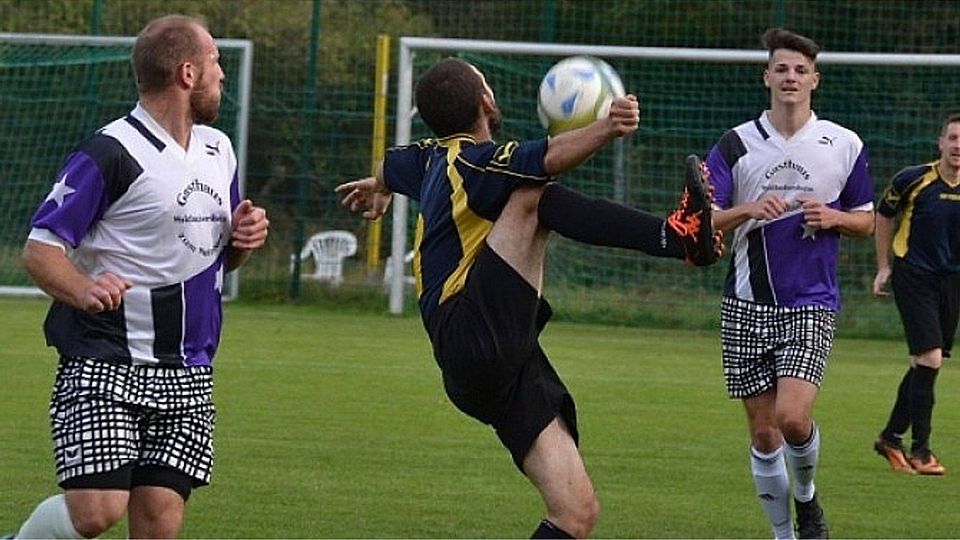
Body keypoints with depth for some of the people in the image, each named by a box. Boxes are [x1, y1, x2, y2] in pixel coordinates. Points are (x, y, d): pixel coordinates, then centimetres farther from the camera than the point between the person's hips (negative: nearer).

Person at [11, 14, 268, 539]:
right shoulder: (109, 154, -10)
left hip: (188, 373, 6)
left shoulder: (218, 151, 15)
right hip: (104, 363, -6)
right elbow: (39, 249, -11)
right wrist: (85, 291, -31)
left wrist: (243, 239, 4)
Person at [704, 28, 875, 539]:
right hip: (747, 304, 1)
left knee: (793, 416, -19)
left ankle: (806, 496, 11)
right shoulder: (735, 145, 1)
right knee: (763, 433, 2)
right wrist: (749, 210, -22)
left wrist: (833, 217, -8)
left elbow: (866, 220, 13)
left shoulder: (844, 146, 3)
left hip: (811, 304, -1)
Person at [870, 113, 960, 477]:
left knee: (925, 364, 9)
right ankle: (920, 450, -6)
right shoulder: (913, 180, -8)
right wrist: (883, 267, 6)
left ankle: (891, 437, 24)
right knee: (929, 358, -13)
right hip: (914, 278, -4)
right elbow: (883, 215, 8)